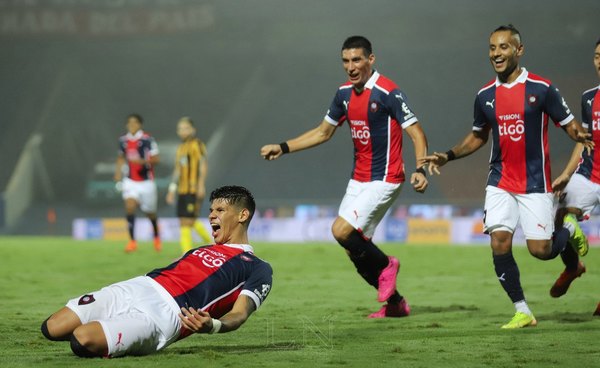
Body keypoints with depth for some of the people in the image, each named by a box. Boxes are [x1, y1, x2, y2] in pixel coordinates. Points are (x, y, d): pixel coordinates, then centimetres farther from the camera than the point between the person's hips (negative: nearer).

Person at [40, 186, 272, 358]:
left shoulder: (257, 270, 7)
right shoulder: (201, 250, 31)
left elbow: (239, 314, -7)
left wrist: (211, 325, -31)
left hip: (166, 312, -8)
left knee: (82, 340, -28)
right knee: (51, 329, -8)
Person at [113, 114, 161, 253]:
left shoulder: (147, 140, -13)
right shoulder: (123, 140, 3)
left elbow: (156, 159, -13)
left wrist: (142, 161, -29)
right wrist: (118, 171, 7)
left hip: (146, 181, -3)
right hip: (130, 181, 3)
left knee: (150, 212, 11)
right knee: (129, 206, -19)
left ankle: (156, 237, 40)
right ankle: (132, 241, -15)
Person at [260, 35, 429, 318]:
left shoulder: (388, 93, -15)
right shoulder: (344, 93, 7)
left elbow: (417, 134, -16)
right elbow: (323, 132, 19)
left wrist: (420, 170, -31)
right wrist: (283, 148, 13)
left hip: (384, 180, -8)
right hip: (358, 179, 8)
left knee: (341, 231, -20)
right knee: (356, 250, 5)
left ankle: (385, 264, 6)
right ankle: (395, 303, 21)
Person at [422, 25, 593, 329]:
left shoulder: (541, 88, -8)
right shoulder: (485, 96, 5)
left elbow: (569, 124, -4)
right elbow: (478, 137, 19)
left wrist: (580, 136, -27)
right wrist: (448, 156, 7)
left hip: (535, 183, -3)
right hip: (500, 182, 3)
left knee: (540, 250, -6)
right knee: (499, 243, -11)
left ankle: (570, 230, 30)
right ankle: (522, 312, 2)